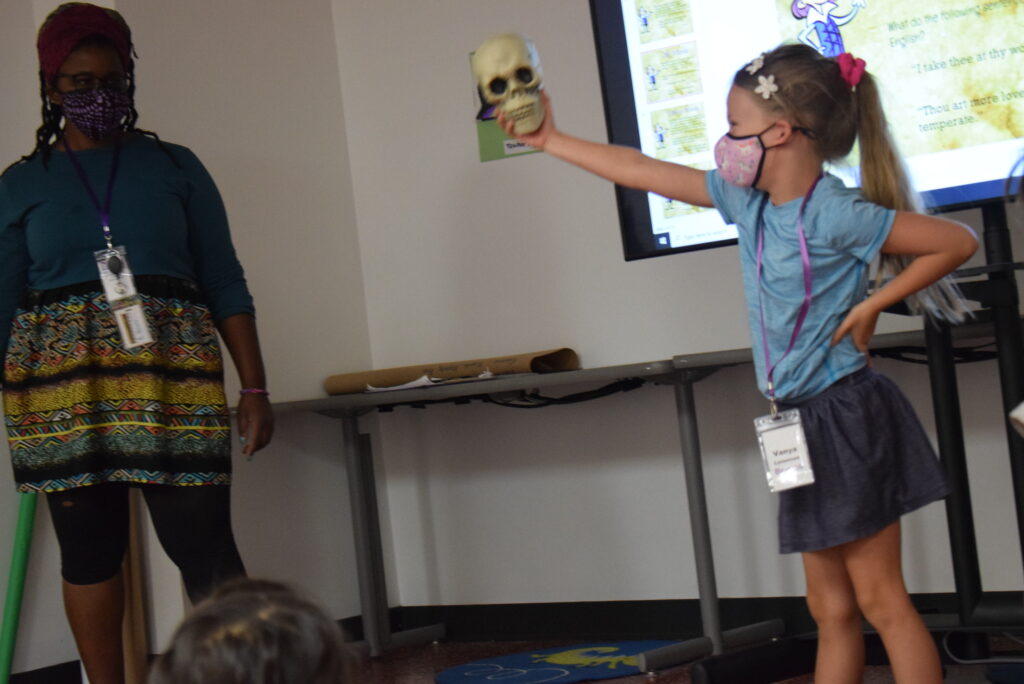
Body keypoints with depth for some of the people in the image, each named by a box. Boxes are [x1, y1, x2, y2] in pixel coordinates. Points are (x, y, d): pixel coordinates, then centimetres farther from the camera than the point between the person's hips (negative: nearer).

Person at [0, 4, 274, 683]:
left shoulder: (174, 166, 10)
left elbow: (225, 283, 8)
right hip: (63, 387, 1)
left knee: (203, 544, -6)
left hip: (172, 381, -1)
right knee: (89, 549, 4)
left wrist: (255, 387, 0)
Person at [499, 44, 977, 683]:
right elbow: (643, 171, 11)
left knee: (880, 600, -5)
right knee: (831, 608, 11)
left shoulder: (836, 215, -16)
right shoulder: (746, 199, 5)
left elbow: (959, 242, -13)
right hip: (803, 419, 8)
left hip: (847, 415, -8)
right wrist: (551, 141, 14)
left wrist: (873, 304, -13)